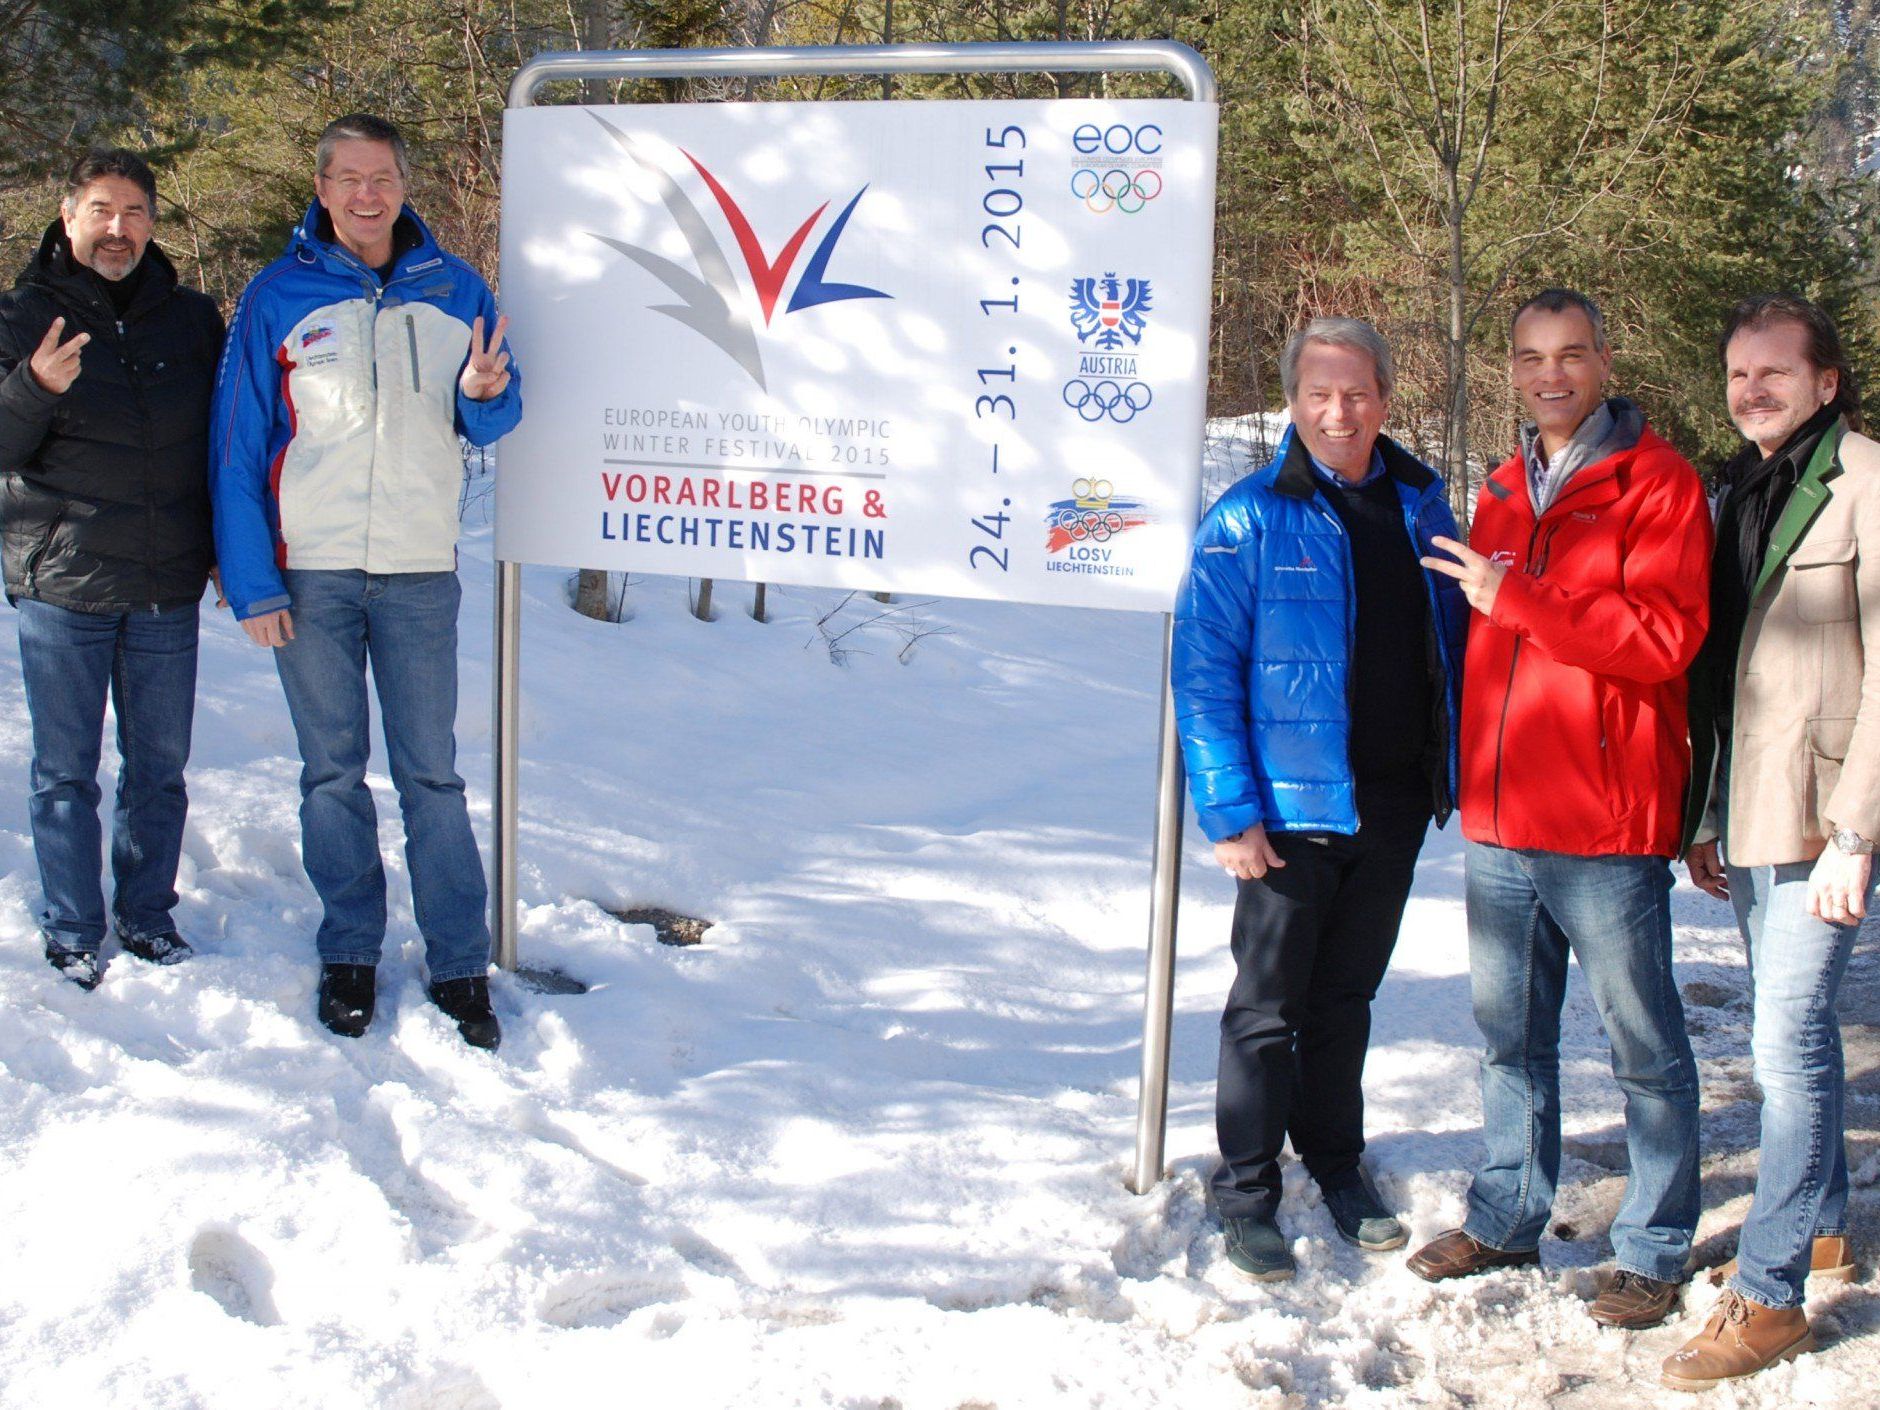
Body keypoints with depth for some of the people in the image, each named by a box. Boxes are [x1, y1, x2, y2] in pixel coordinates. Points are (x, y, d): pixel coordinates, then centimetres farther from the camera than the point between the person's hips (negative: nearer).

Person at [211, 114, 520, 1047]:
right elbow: (239, 446, 0)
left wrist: (486, 394, -13)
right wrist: (252, 583, -6)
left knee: (431, 771, 3)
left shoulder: (454, 292, 5)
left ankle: (460, 966, 8)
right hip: (310, 571, 0)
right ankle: (348, 954, 18)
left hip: (420, 570, 1)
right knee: (331, 770, 7)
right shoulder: (277, 298, 0)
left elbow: (487, 423, 12)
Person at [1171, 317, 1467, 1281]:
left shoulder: (1421, 507, 5)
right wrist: (1230, 810, -18)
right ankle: (1247, 1192, 18)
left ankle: (1335, 1160, 33)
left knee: (1347, 994, 18)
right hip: (1293, 806, -4)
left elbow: (1455, 644, 14)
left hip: (1394, 803, 5)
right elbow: (1204, 675, -12)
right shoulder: (1249, 520, -10)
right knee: (1269, 1005, 5)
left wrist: (1460, 771, 9)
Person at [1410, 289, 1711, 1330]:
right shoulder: (1502, 494, 15)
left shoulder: (1654, 482, -6)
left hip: (1606, 824, -6)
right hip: (1499, 824, 6)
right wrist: (1469, 774, 15)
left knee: (1643, 1046, 5)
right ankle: (1506, 1220, 30)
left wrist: (1517, 598, -19)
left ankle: (1654, 1251, 17)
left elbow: (1663, 636, -18)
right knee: (1509, 1036, 16)